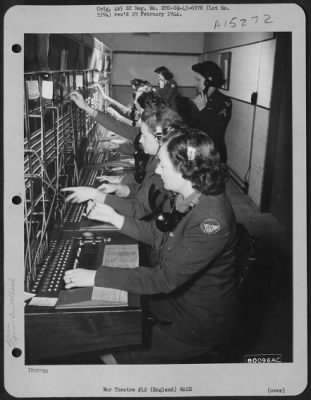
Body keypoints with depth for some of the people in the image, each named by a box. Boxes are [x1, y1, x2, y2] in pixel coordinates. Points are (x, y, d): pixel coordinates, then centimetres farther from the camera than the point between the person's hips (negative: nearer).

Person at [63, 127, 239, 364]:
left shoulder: (211, 220, -33)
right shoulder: (190, 198, -5)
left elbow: (165, 279, -32)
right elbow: (161, 235, 10)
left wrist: (97, 277, -28)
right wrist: (115, 219, 2)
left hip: (201, 322, -8)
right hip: (178, 296, 8)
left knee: (114, 355, -5)